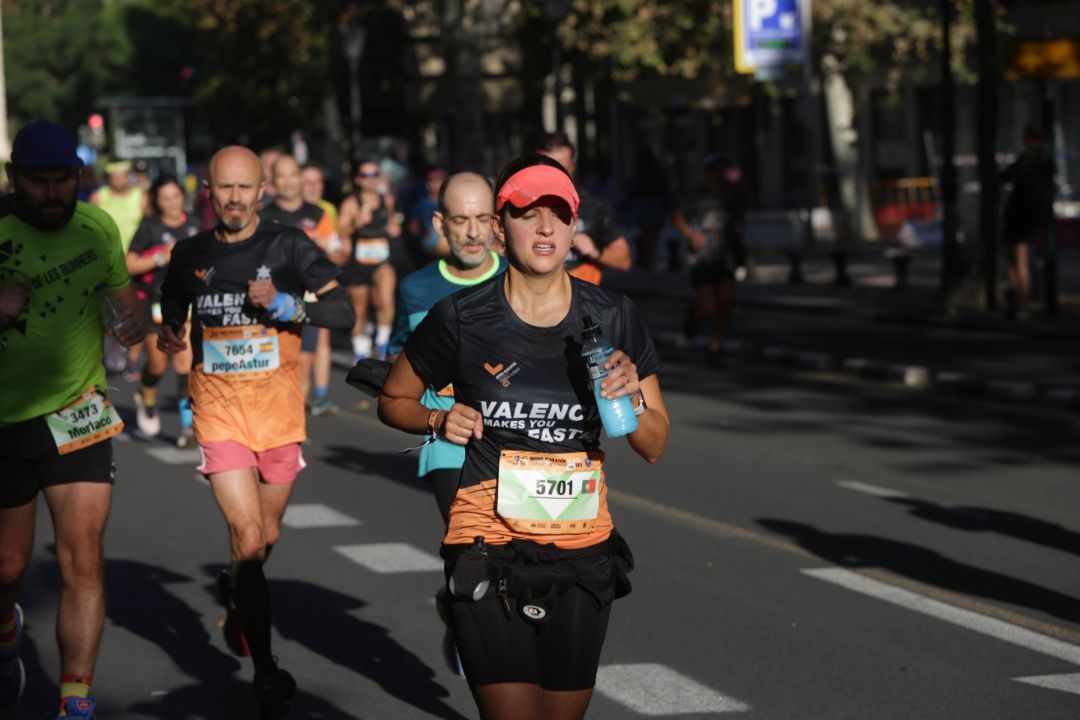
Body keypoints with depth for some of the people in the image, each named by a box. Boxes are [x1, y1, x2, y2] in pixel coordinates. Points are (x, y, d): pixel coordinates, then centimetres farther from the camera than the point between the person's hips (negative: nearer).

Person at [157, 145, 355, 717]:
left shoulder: (289, 247, -2)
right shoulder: (190, 255, 4)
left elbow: (342, 312, -9)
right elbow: (171, 312, 21)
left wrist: (285, 305, -24)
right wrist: (169, 337, 0)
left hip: (279, 410, 1)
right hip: (219, 411, -1)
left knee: (267, 535, 15)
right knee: (248, 536, -14)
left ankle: (236, 594, 49)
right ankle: (264, 667, -6)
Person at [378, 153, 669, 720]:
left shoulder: (612, 319, 2)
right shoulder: (461, 319, -5)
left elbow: (654, 448, 7)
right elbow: (393, 400, 11)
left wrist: (631, 399, -13)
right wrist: (439, 421, -8)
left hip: (583, 554, 3)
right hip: (488, 552, -3)